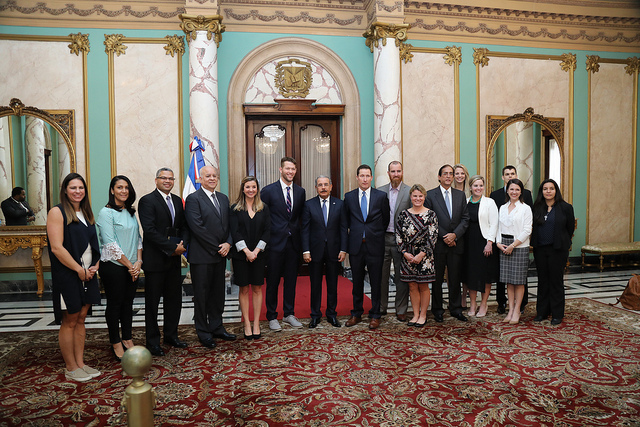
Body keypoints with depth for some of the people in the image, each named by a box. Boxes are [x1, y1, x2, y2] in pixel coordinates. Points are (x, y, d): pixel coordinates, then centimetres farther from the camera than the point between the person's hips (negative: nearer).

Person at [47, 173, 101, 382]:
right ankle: (71, 368, 16)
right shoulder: (57, 212, -9)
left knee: (80, 320, 13)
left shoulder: (86, 213, 13)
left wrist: (95, 265, 2)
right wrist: (79, 270, -15)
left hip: (88, 275, 7)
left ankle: (80, 363, 22)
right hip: (67, 276, -7)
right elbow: (56, 248, -16)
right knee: (69, 322, 4)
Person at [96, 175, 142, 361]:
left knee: (128, 302, 12)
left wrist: (138, 261, -3)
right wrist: (129, 265, -12)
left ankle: (127, 339, 24)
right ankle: (116, 343, 16)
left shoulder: (131, 212, 12)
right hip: (113, 267, -6)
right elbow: (111, 244, -14)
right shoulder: (106, 212, -8)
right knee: (114, 304, 4)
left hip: (132, 267, 6)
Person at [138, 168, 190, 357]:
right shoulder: (147, 201, -8)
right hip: (155, 259, -6)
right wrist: (172, 247, -17)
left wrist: (183, 244, -6)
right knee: (152, 302, 6)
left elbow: (184, 226, 13)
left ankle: (171, 335, 29)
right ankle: (153, 341, 17)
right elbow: (150, 230, -17)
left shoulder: (177, 201, 13)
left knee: (174, 299, 14)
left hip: (174, 259, 6)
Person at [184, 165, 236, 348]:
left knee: (218, 293, 14)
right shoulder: (193, 199, -8)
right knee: (201, 295, 5)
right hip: (202, 256, -6)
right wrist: (217, 247, -14)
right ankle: (203, 332, 17)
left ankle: (216, 327, 27)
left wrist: (228, 243, -5)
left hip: (220, 255, 6)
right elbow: (197, 227, -16)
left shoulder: (223, 198, 13)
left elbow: (228, 224, 12)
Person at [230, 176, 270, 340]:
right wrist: (246, 251, -14)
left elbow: (267, 230, 1)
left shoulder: (264, 208, 6)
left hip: (258, 254, 1)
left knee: (257, 288, 5)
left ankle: (256, 324, 13)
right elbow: (234, 232, -5)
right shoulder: (236, 208, 2)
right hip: (240, 254, -1)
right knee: (244, 289, 4)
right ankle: (247, 325, 12)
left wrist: (256, 250, -9)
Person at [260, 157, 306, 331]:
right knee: (273, 281, 5)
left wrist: (303, 240, 6)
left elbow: (302, 218, 12)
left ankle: (289, 314, 26)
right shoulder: (268, 191, -4)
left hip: (294, 243, 4)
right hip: (275, 243, -4)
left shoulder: (300, 191, 8)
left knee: (291, 279, 12)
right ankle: (272, 317, 18)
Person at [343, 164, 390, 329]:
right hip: (356, 245, 1)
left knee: (376, 282, 5)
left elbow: (386, 219, 9)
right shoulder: (349, 196, 5)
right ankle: (356, 314, 23)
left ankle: (375, 316, 17)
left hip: (375, 246, -1)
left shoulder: (381, 196, 1)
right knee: (357, 282, 10)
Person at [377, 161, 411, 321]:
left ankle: (401, 310, 18)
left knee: (402, 276, 6)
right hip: (383, 238, 2)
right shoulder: (379, 192, 7)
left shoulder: (410, 192, 0)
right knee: (381, 275, 9)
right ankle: (380, 308, 24)